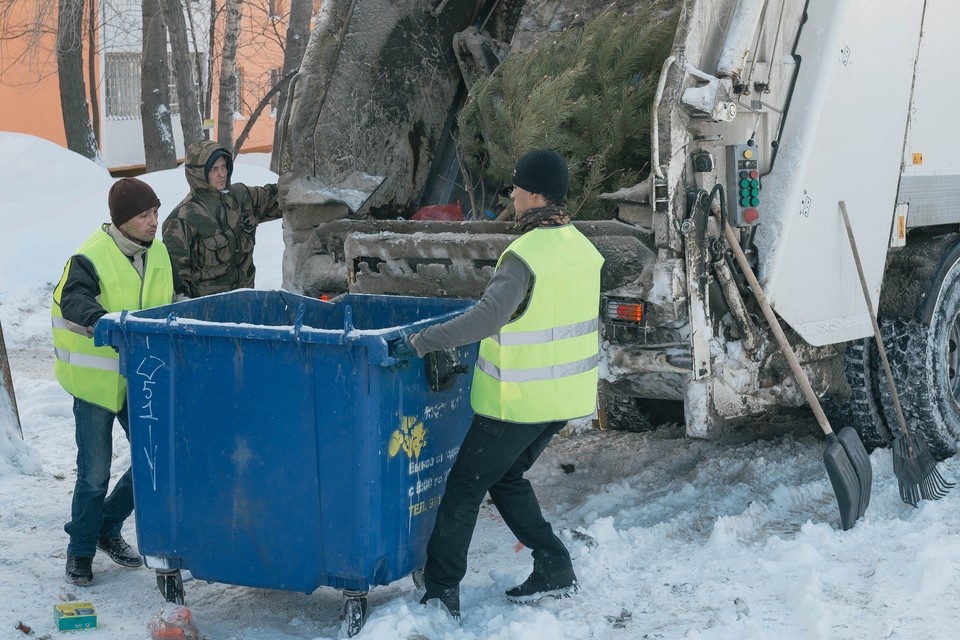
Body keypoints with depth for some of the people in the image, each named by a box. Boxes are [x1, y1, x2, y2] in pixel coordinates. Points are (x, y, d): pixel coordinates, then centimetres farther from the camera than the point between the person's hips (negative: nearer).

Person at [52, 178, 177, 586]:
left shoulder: (157, 253, 5)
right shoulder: (91, 258, -17)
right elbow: (73, 299, -35)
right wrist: (101, 319, -53)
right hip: (96, 379, -6)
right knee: (95, 473, 0)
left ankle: (109, 528, 29)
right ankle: (80, 551, 20)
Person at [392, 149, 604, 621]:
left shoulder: (526, 255, -21)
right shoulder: (584, 249, 5)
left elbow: (488, 317, -34)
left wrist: (420, 343, -32)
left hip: (519, 401, -8)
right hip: (566, 395, 8)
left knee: (464, 486, 3)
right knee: (506, 478, 23)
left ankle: (441, 592, 5)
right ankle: (554, 569, 20)